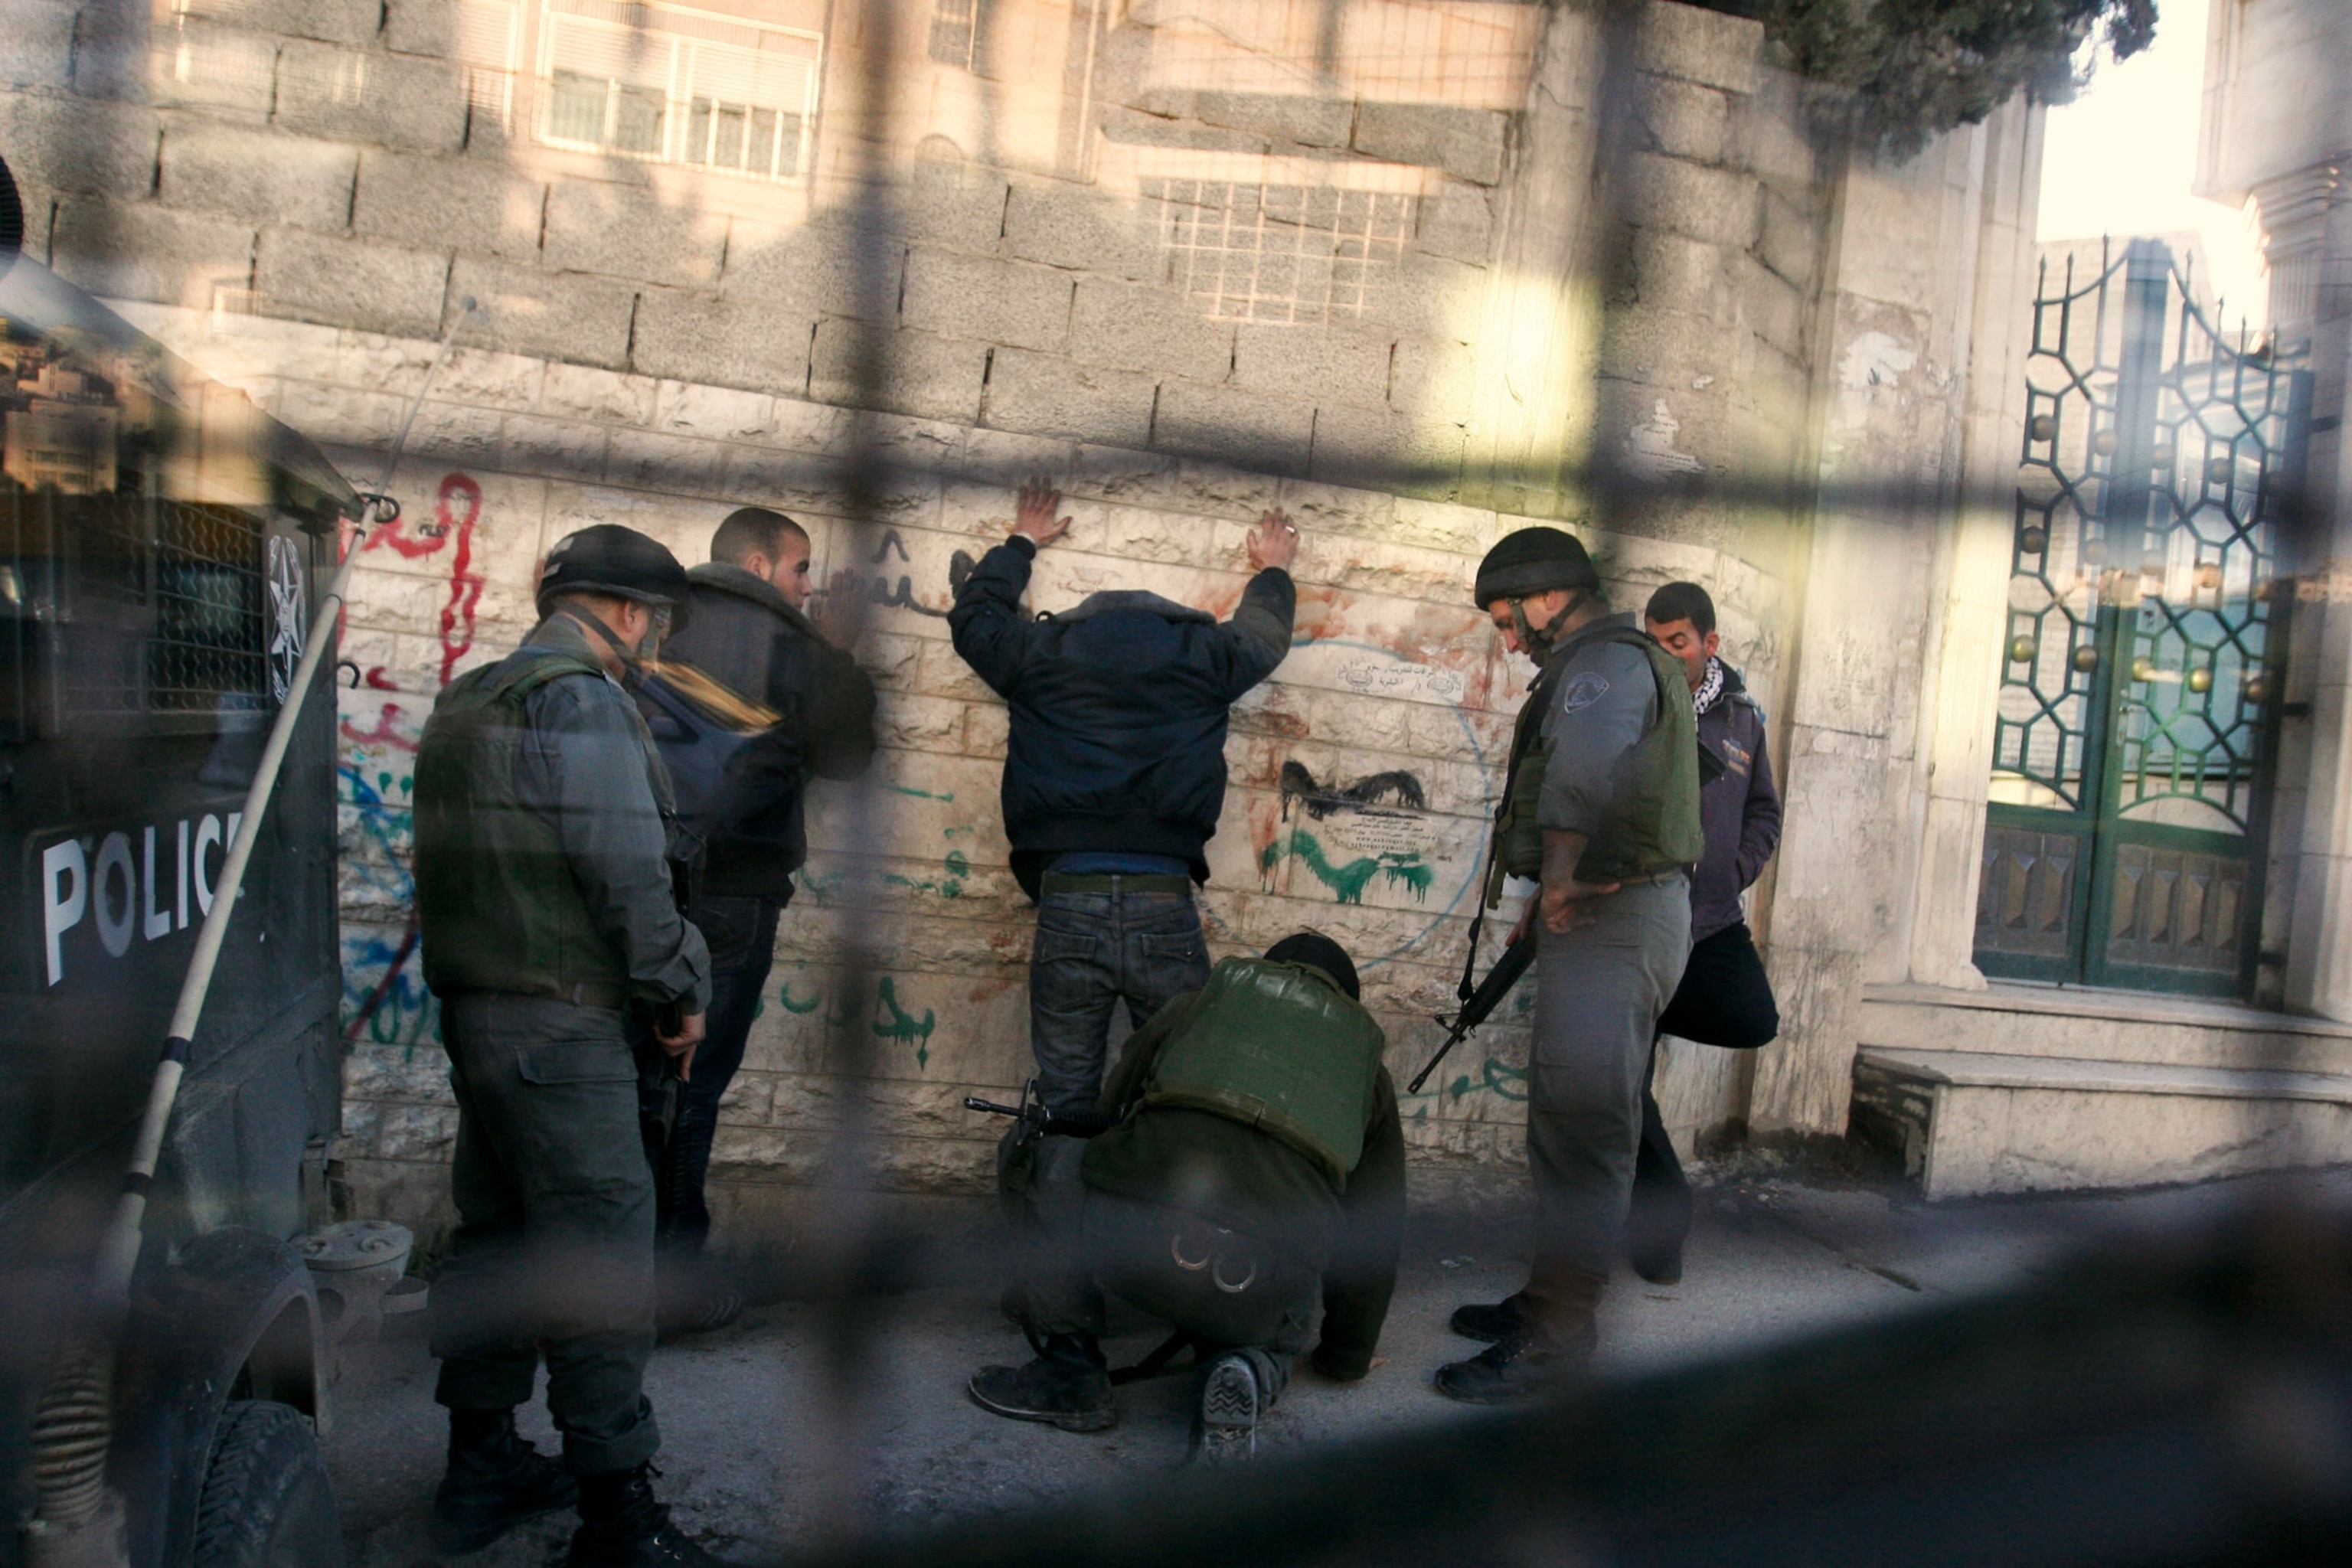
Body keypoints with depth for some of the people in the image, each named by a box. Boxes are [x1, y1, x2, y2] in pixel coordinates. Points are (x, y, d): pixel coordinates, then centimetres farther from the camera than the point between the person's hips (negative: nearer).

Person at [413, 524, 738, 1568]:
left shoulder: (464, 703, 16)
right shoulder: (582, 700, -14)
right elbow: (627, 871, -18)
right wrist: (681, 989, -8)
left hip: (472, 1007, 10)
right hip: (559, 1022, -10)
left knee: (496, 1235, 18)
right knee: (600, 1250, -4)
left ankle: (480, 1468, 31)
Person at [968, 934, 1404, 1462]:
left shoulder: (1198, 1004, 25)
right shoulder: (1367, 1071, 27)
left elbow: (1107, 1114, 33)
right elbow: (1378, 1230, 30)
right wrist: (1348, 1357, 44)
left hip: (1128, 1236, -1)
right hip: (1260, 1292, 1)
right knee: (1273, 1341, 35)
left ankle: (1070, 1374, 21)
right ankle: (1245, 1374, 4)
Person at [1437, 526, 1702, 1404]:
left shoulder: (1606, 662, -9)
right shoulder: (1607, 665, 25)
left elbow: (1586, 772, -29)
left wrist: (1560, 878, -20)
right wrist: (1552, 899, 10)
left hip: (1610, 916, -11)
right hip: (1607, 915, 11)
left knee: (1581, 1128, -8)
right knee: (1570, 1123, 15)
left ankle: (1555, 1336, -3)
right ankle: (1550, 1300, 25)